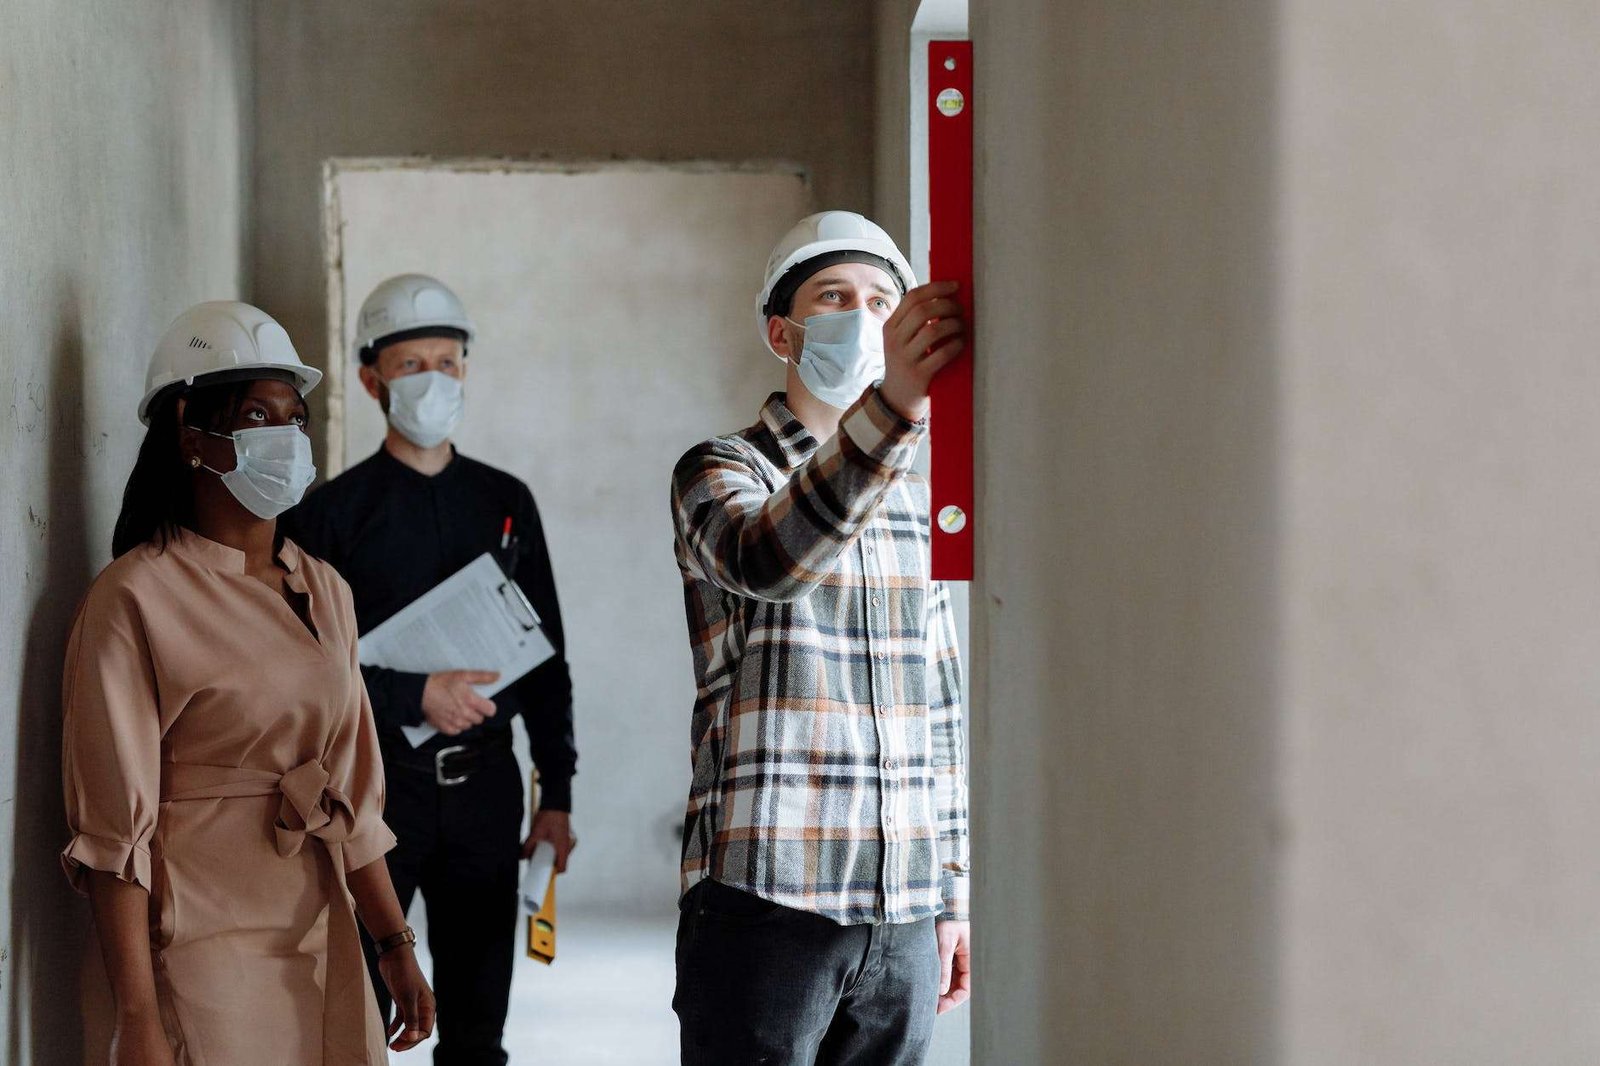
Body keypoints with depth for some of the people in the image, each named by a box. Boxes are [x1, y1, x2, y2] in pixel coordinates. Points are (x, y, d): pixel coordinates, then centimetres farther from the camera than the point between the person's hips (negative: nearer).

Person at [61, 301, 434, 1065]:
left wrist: (395, 945, 13)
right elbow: (113, 835, -13)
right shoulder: (136, 601, -10)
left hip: (324, 948, 6)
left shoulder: (324, 591, 11)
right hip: (202, 964, -6)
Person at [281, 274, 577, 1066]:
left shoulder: (505, 501, 10)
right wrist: (414, 696, -18)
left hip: (484, 784, 3)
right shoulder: (335, 510, -1)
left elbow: (545, 653, 12)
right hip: (377, 783, -3)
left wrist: (556, 792, 8)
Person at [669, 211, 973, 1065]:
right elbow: (766, 562, -25)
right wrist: (890, 407, -38)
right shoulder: (719, 474, 0)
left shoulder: (912, 497, 16)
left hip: (904, 914, 5)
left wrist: (953, 896, 15)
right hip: (766, 898, -5)